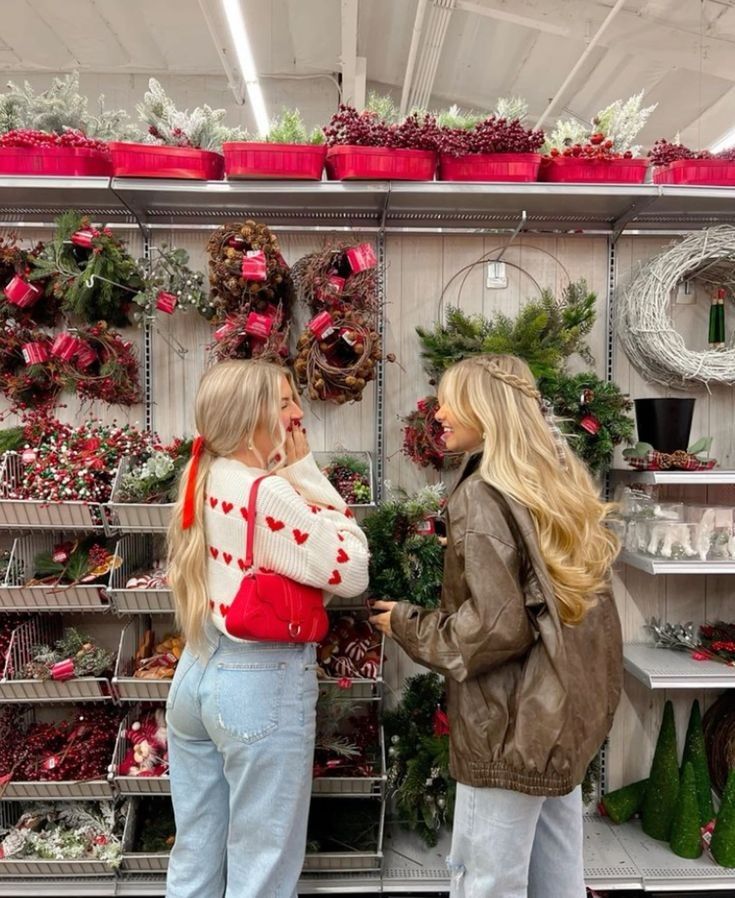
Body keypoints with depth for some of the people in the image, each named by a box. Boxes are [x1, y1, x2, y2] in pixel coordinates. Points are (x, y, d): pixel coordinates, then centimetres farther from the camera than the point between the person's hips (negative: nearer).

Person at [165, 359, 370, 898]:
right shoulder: (269, 493, -21)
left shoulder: (202, 481, 6)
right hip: (261, 684, -8)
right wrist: (305, 472, -13)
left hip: (196, 674, 9)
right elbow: (351, 571, -16)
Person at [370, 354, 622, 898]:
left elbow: (496, 626, -22)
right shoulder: (563, 482, 8)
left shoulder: (481, 496, -19)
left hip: (514, 720, -9)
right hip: (569, 704, 9)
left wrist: (408, 625, -9)